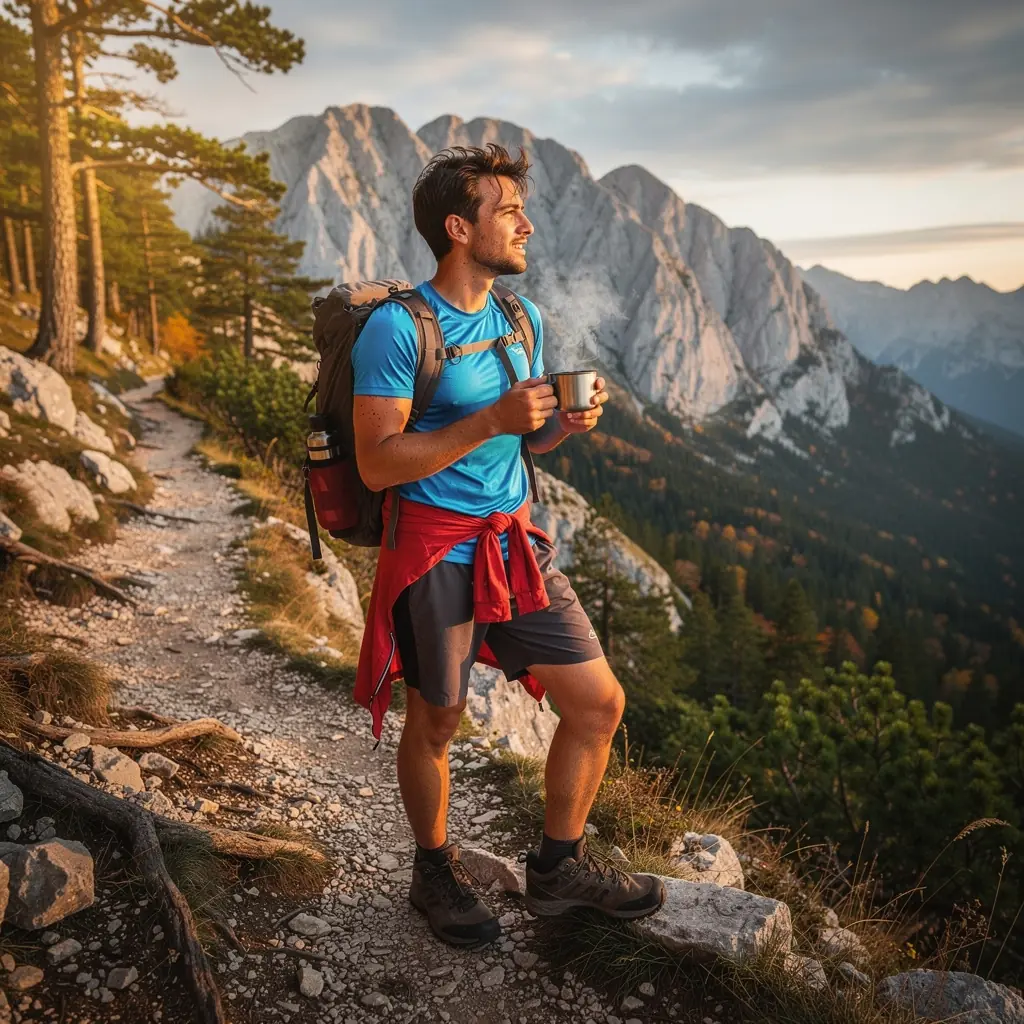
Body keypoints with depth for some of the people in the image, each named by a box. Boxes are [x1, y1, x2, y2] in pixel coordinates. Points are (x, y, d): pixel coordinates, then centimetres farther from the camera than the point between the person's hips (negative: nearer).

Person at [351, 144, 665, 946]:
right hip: (437, 552, -6)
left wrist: (567, 421, -5)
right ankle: (436, 872, 37)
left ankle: (559, 867, 28)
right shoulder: (398, 326, -14)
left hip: (519, 542, 7)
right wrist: (491, 421, -25)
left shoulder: (524, 319, 9)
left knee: (599, 703, 7)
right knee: (435, 724, 11)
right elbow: (377, 462, -19)